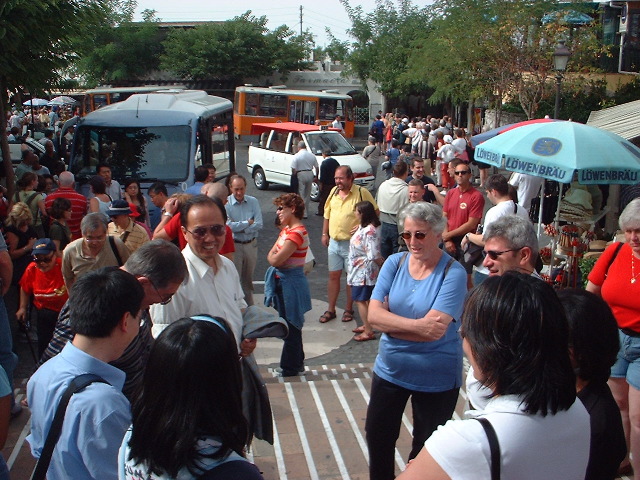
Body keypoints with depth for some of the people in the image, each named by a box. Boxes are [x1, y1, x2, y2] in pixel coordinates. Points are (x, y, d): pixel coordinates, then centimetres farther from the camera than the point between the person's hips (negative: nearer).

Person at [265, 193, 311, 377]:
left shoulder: (297, 233, -21)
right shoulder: (286, 230, 11)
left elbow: (276, 260, -23)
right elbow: (270, 255, 9)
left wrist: (275, 256, -2)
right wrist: (277, 257, -11)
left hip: (291, 284, -10)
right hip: (282, 282, 10)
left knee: (291, 326, 3)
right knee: (289, 325, 17)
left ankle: (290, 367, 15)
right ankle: (297, 363, 30)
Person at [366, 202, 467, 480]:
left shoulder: (453, 273, -17)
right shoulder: (394, 263, -5)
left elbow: (436, 330, -26)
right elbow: (374, 314, -13)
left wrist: (390, 323, -18)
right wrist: (417, 325, -27)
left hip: (436, 378, -4)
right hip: (390, 370, 5)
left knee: (425, 447, 16)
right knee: (377, 436, 20)